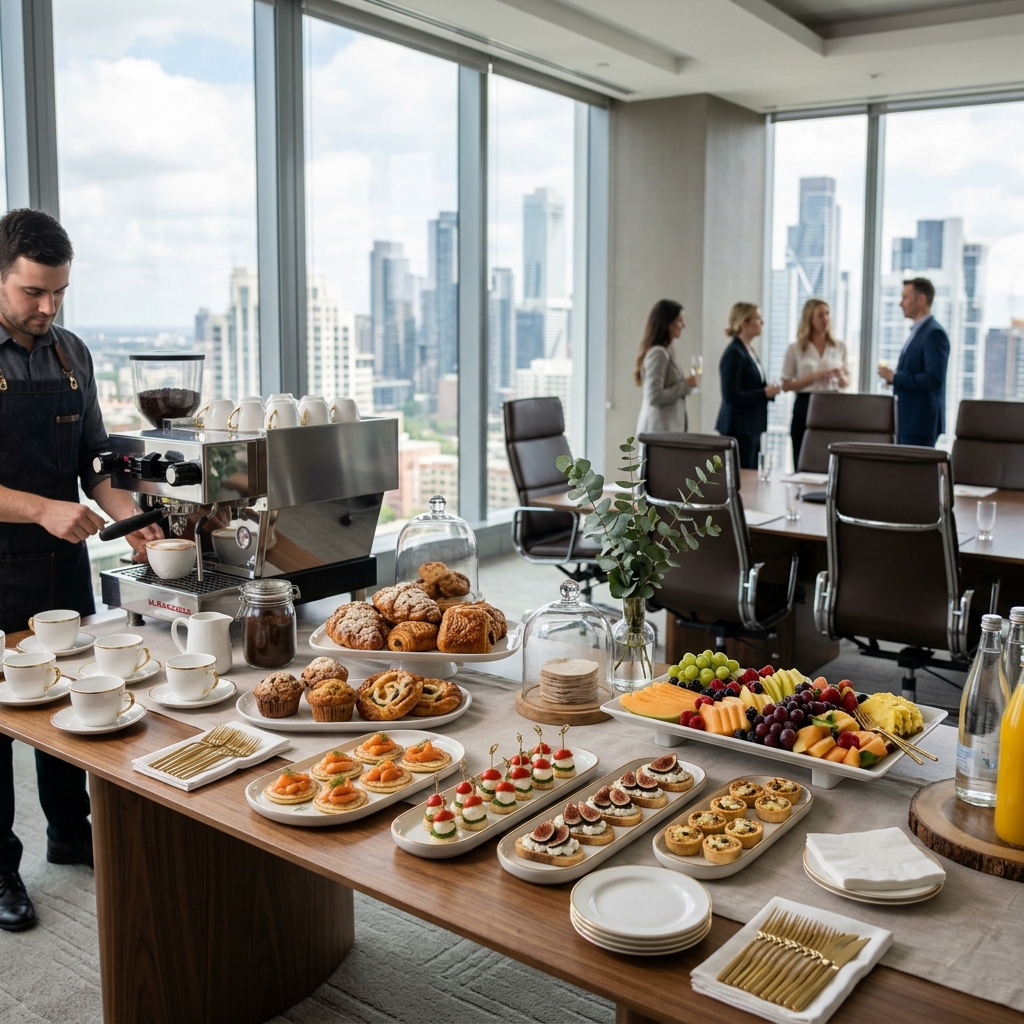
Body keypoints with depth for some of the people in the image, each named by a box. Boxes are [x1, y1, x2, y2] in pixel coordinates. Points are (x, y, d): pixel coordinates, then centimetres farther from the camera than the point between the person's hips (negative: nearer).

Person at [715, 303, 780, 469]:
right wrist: (764, 393, -17)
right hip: (739, 428, -9)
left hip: (751, 427, 9)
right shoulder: (734, 354, -15)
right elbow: (731, 396, -21)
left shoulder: (748, 351, 14)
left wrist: (768, 391, 4)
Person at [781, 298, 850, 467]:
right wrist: (813, 377, -15)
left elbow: (846, 384, 13)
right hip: (806, 407, -2)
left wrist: (841, 376, -10)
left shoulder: (840, 347, 8)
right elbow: (786, 385, -2)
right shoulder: (795, 349, 1)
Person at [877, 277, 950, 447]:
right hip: (908, 420, 10)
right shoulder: (918, 331, 17)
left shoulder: (934, 333, -13)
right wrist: (893, 377, 7)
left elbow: (934, 379, -22)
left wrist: (894, 377, -18)